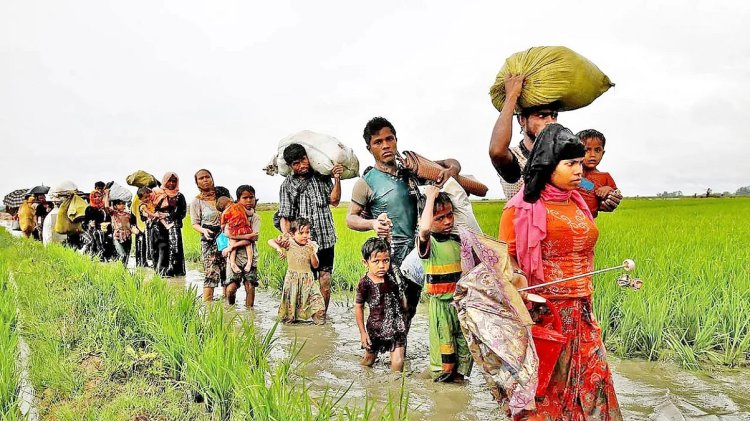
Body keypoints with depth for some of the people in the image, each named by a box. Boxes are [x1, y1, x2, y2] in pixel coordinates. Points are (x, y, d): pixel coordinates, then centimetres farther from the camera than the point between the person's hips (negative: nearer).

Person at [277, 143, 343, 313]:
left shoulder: (322, 176, 6)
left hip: (325, 240, 1)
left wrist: (337, 179, -12)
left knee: (325, 282, 0)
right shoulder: (287, 185, 5)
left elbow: (334, 200, -1)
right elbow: (285, 216, 0)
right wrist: (285, 235, -18)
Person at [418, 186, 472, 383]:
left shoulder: (457, 240, 7)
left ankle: (459, 374, 27)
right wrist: (431, 197, -28)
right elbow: (424, 228, -38)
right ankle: (444, 374, 20)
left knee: (464, 340, 12)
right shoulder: (427, 242, -13)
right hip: (440, 302, -5)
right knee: (443, 341, 4)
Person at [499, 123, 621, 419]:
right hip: (542, 311, -6)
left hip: (580, 311, 6)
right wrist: (516, 279, -27)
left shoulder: (577, 204, 13)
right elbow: (504, 257, -7)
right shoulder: (523, 208, -7)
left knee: (591, 378, 6)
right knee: (546, 383, 0)